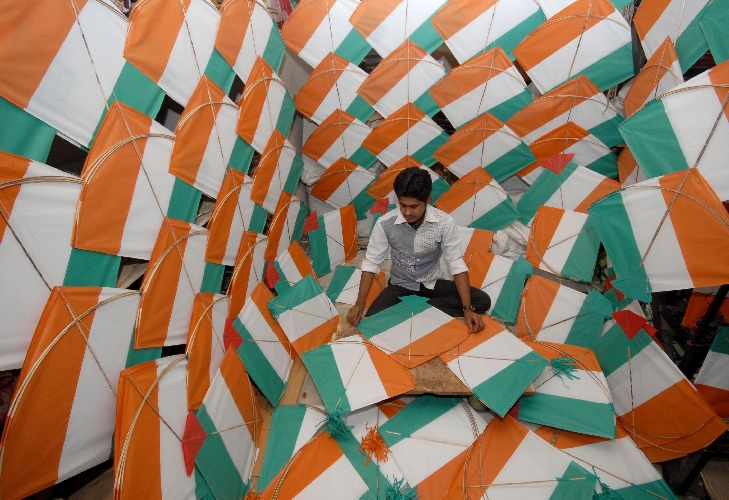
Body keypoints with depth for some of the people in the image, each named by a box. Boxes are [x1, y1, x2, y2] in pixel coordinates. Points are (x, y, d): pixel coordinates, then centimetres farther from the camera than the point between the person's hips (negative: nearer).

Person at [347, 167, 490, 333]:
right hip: (400, 285, -1)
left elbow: (456, 264, -15)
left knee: (482, 301, -16)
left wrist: (468, 308, -24)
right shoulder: (385, 224, -20)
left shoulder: (445, 222, -20)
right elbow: (371, 263, -12)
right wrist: (359, 303, -19)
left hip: (433, 283, 2)